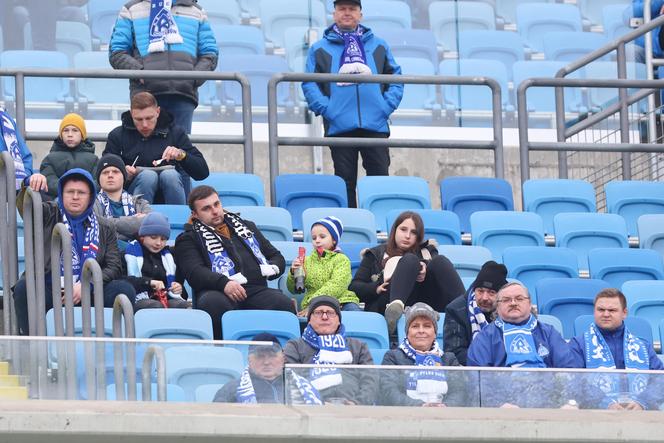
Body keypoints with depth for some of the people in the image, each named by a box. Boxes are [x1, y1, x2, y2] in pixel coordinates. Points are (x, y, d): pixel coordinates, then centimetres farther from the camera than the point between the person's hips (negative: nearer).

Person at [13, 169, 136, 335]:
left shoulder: (104, 229, 17)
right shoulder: (49, 215, 16)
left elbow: (114, 267, 8)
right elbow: (24, 204, -2)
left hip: (88, 292, 1)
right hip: (49, 289, -1)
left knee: (125, 289, -24)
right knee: (23, 287, -31)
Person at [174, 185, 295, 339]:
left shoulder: (246, 227, 33)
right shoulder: (188, 239, 17)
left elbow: (277, 257, 36)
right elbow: (194, 272, -2)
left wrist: (272, 268, 8)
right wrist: (223, 283, -22)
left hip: (257, 289, 3)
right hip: (218, 292, -3)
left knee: (284, 304, -30)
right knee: (213, 303, -41)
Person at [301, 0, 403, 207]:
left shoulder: (379, 46, 15)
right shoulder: (320, 49, 10)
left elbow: (396, 79, 12)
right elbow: (309, 84, 4)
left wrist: (387, 106, -3)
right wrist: (326, 109, -9)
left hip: (375, 125, 1)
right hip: (340, 126, -1)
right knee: (345, 182, 3)